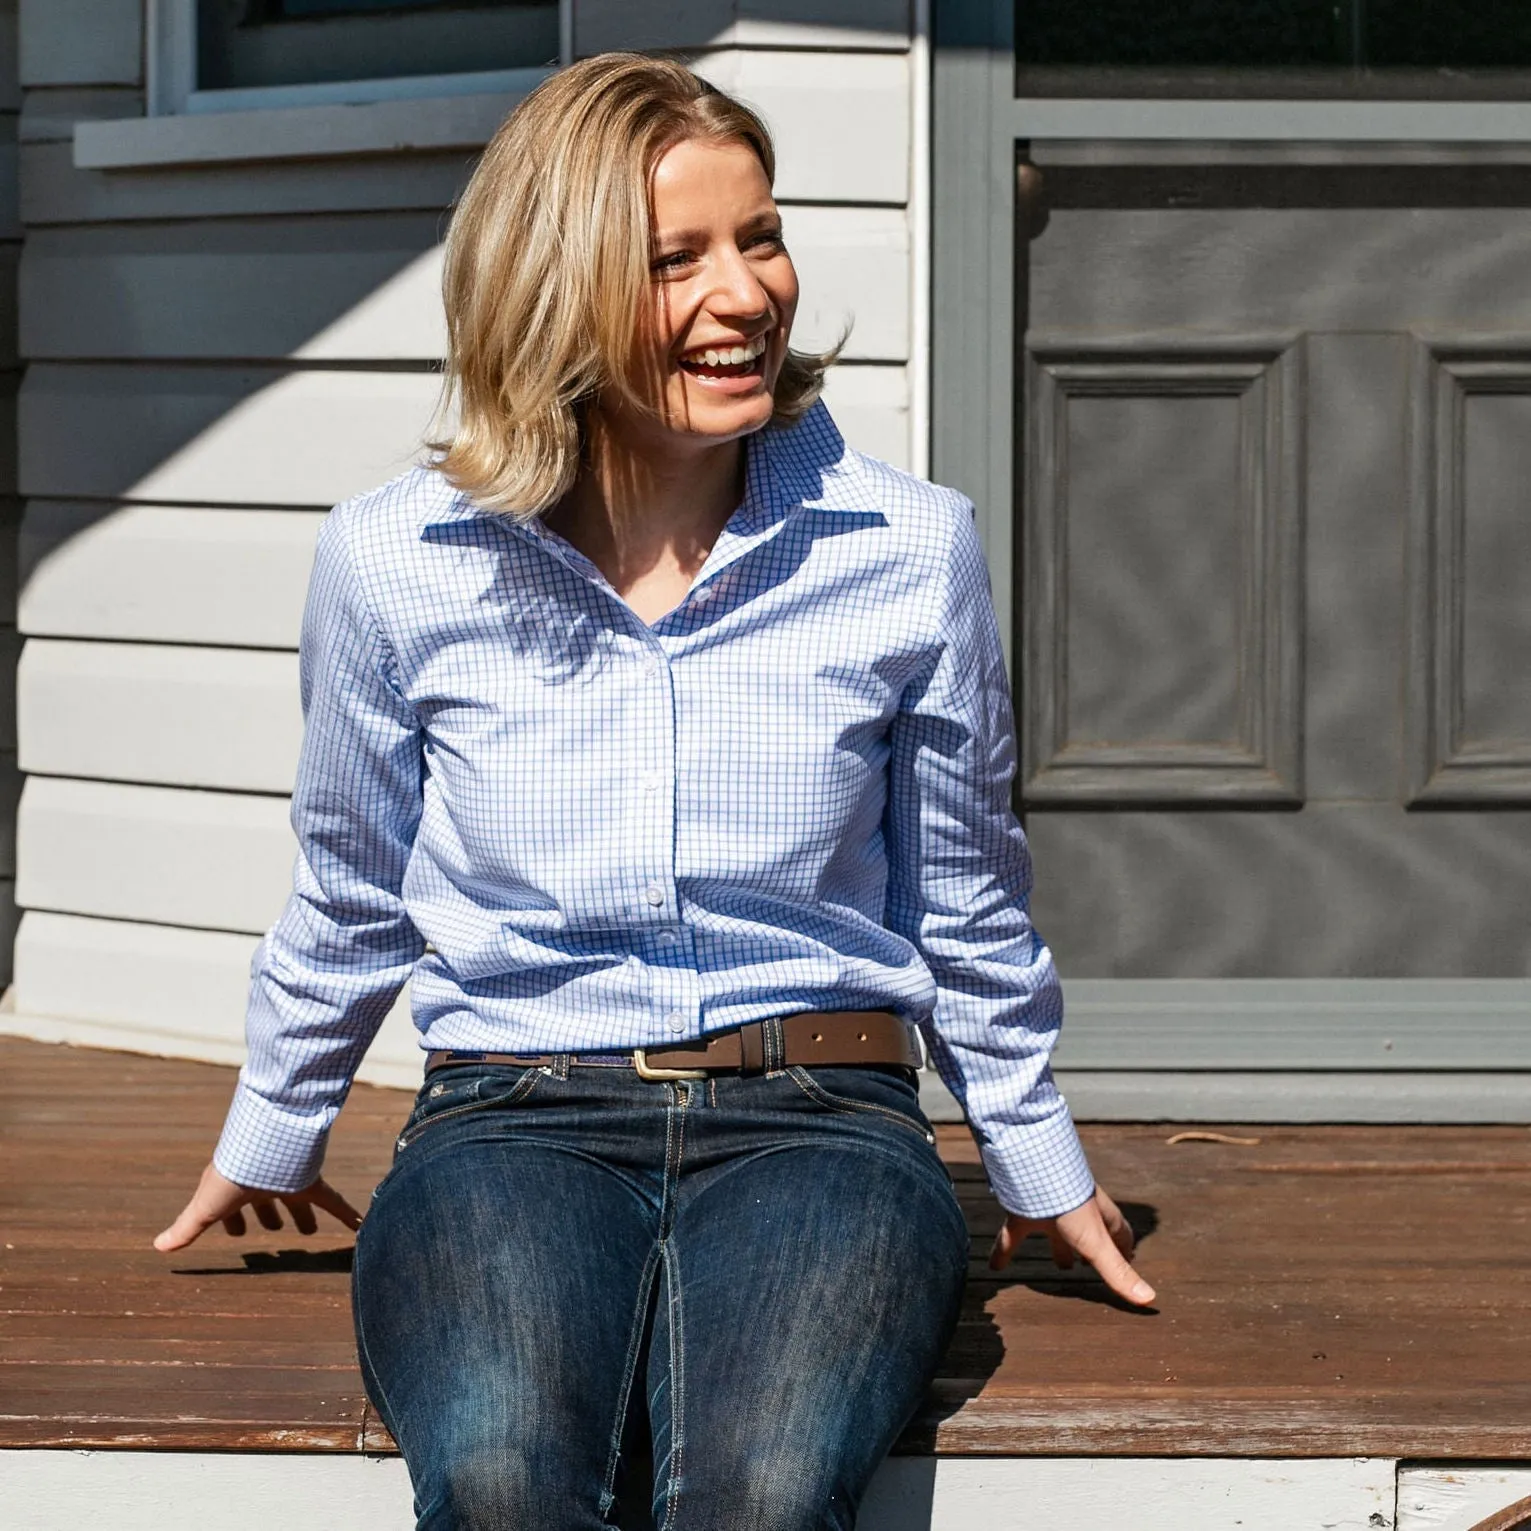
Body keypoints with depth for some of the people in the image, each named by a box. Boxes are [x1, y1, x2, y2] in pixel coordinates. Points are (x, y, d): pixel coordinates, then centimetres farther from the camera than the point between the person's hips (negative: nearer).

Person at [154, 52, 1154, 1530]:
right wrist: (267, 1142, 31)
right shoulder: (392, 563, 2)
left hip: (817, 1127, 0)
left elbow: (967, 905, 19)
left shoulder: (909, 551, 3)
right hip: (510, 1128, 0)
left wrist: (1041, 1170, 28)